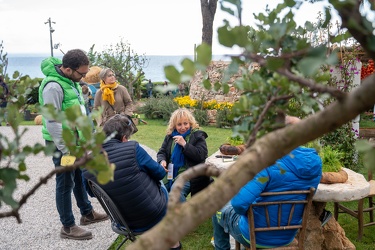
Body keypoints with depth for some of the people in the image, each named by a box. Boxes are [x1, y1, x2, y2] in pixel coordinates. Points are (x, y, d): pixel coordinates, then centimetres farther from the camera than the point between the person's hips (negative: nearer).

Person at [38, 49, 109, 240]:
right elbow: (52, 122, -25)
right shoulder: (53, 86, -24)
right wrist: (65, 151, -21)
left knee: (79, 177, 21)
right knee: (66, 183, 3)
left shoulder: (71, 80, 5)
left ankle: (87, 213, 38)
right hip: (62, 143, -9)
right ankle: (68, 227, 17)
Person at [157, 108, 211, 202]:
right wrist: (162, 160, -10)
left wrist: (184, 144, -17)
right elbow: (161, 152, 14)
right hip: (170, 175, 5)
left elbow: (202, 156, -14)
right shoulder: (170, 136, 11)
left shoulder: (197, 136, -3)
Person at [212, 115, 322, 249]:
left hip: (256, 236, -6)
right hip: (288, 235, 6)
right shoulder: (315, 162, -10)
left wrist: (244, 211, -11)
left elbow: (240, 202, -34)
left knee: (218, 209, 22)